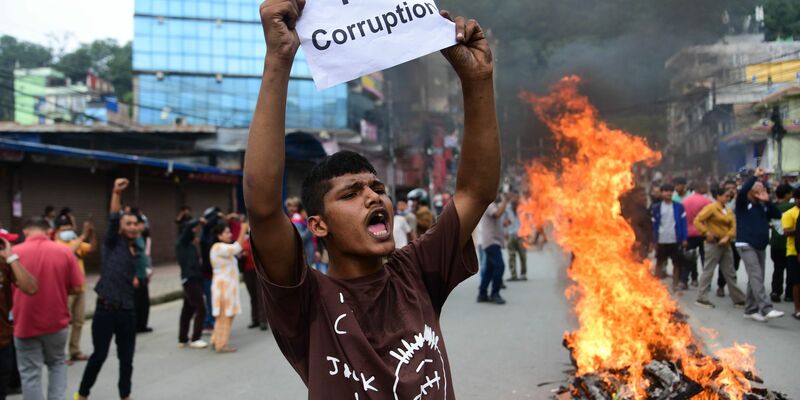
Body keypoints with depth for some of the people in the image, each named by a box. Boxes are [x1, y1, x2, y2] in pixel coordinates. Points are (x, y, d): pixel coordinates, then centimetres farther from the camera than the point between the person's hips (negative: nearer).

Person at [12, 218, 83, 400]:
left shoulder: (13, 253, -8)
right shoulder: (65, 251, -5)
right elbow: (76, 286, -3)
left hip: (25, 323, -2)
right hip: (57, 322, 2)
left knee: (30, 373, 7)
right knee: (57, 363, 23)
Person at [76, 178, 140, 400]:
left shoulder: (136, 251, 14)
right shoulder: (113, 243, -2)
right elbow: (112, 219, -20)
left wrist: (135, 280, 11)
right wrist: (116, 194, -33)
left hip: (127, 310, 5)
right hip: (106, 309, -5)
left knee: (127, 357, 9)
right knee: (99, 355, 2)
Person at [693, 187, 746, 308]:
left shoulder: (729, 211, 13)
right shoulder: (711, 208, -8)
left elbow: (733, 227, 5)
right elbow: (697, 221, -14)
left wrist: (727, 237, -12)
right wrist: (707, 233, -18)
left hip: (725, 244, 7)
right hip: (713, 244, -7)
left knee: (730, 273, 12)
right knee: (708, 271, -3)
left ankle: (738, 299, 18)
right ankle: (701, 298, 4)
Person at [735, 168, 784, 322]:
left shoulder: (763, 206, 12)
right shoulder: (743, 203, -4)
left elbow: (777, 215, 2)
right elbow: (742, 191, -25)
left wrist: (767, 201, -8)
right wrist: (755, 176, -18)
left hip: (761, 246, 7)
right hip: (746, 245, -7)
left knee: (755, 279, 10)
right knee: (756, 277, -16)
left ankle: (750, 310, 18)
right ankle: (766, 309, -25)